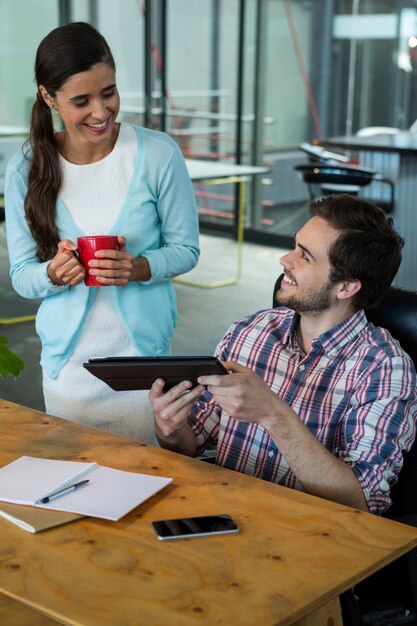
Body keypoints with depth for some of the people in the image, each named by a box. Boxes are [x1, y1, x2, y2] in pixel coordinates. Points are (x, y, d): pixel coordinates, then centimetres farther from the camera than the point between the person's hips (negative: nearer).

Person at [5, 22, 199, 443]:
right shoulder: (25, 171, -5)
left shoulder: (159, 155, -11)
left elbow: (186, 248, -3)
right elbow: (21, 276, 0)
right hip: (67, 362, 2)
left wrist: (138, 267, -22)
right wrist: (55, 272, -22)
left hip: (144, 355, -1)